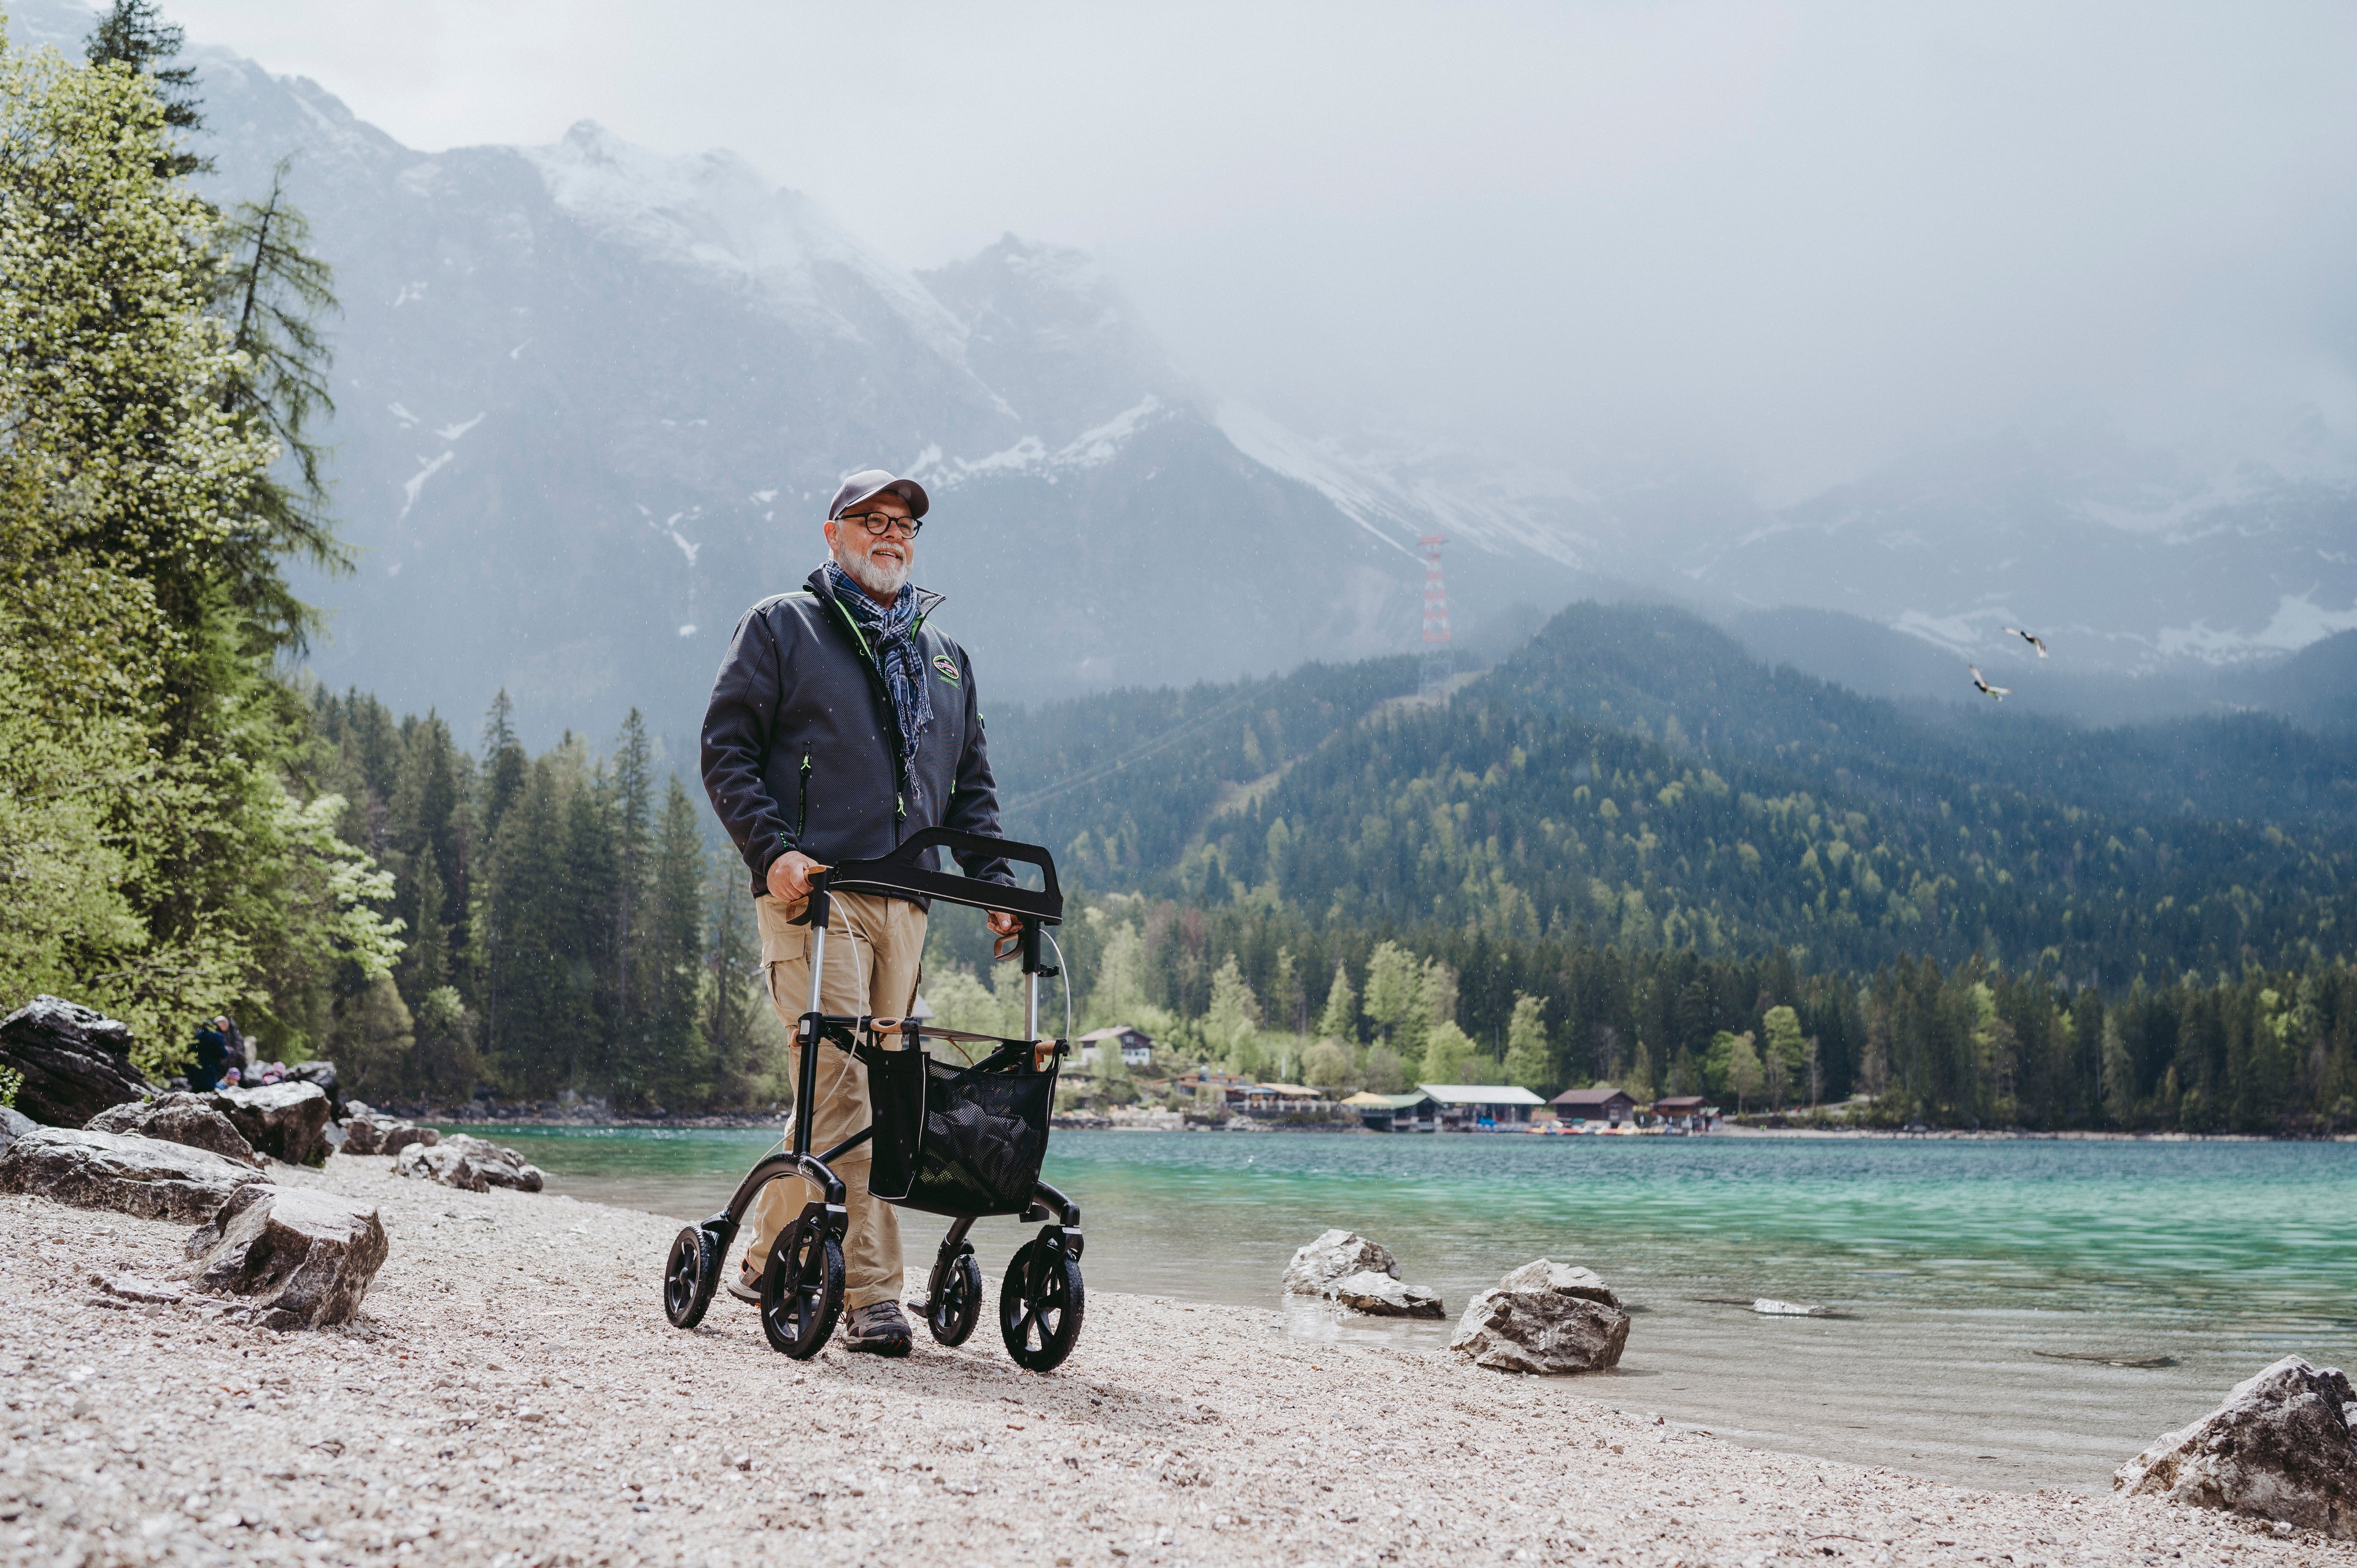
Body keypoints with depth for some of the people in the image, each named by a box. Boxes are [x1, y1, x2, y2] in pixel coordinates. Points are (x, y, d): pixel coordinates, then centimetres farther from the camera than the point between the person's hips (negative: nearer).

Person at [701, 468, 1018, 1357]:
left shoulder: (945, 659, 25)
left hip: (906, 901, 5)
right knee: (839, 1085, -13)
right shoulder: (781, 628, 10)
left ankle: (764, 1255, 18)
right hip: (814, 889, -5)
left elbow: (972, 787, 25)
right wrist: (772, 849, -13)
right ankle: (871, 1293, -12)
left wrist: (995, 883, 10)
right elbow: (726, 749, 2)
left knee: (876, 1089, 3)